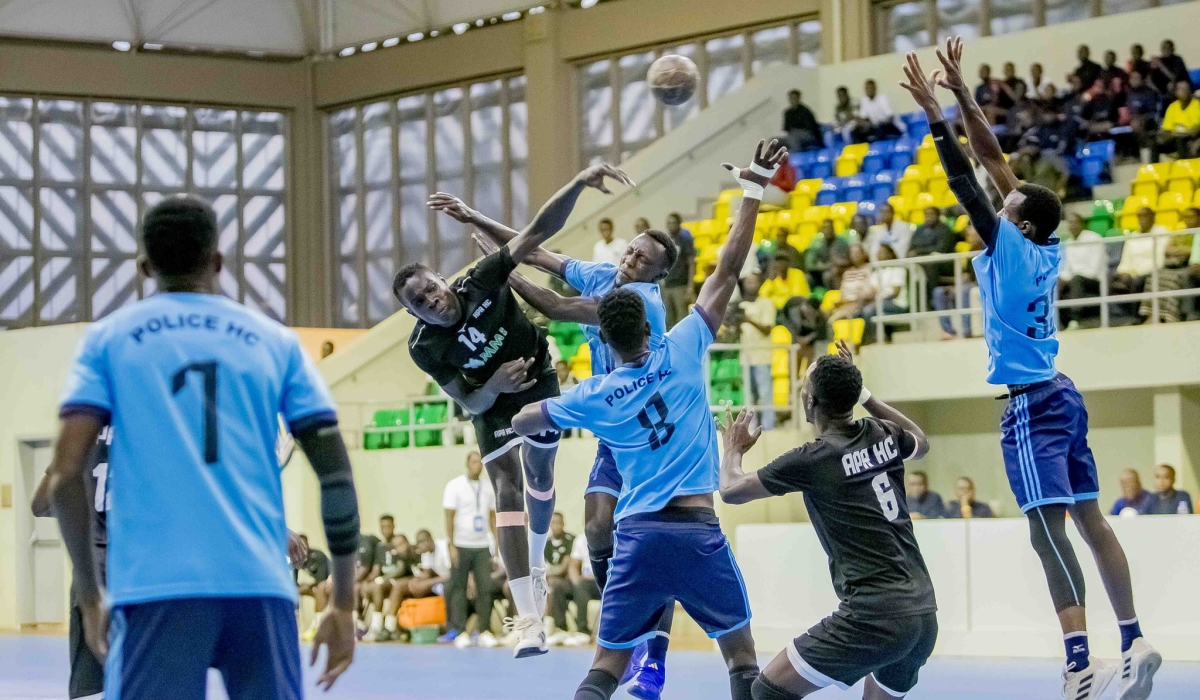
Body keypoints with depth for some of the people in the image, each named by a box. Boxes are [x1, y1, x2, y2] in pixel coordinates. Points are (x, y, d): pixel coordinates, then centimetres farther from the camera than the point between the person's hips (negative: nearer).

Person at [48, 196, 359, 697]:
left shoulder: (108, 339, 12)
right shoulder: (275, 342, 15)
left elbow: (66, 475, 1)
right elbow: (336, 474, 10)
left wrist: (90, 594, 12)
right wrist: (343, 604, 15)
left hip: (156, 587, -2)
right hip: (262, 587, 2)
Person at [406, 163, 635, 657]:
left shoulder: (479, 283, -29)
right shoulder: (424, 348, -27)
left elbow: (538, 233, -35)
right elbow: (468, 402, -20)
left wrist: (578, 185, -46)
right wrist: (493, 386, -42)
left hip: (539, 381, 2)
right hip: (492, 404, -1)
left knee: (540, 478, 15)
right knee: (507, 487, -16)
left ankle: (535, 566, 47)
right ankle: (529, 618, -24)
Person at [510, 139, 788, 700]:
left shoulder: (593, 396, 7)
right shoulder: (681, 353, -1)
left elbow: (520, 422, 20)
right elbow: (727, 271, 1)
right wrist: (752, 191, 6)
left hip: (637, 533, 2)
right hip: (697, 530, -2)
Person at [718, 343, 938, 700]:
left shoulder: (812, 459, -6)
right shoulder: (882, 436, 10)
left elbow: (731, 490, 9)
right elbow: (921, 444, 37)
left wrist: (733, 449, 30)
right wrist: (863, 394, 38)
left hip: (874, 615, -7)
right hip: (924, 614, 7)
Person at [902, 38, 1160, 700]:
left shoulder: (1014, 250, -11)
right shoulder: (1045, 252, 8)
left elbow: (968, 187, -14)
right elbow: (995, 161, 13)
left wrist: (934, 113, -10)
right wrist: (961, 93, 15)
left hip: (1031, 404, -9)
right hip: (1058, 394, 9)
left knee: (1049, 528, -14)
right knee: (1089, 520, 10)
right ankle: (1132, 643, 11)